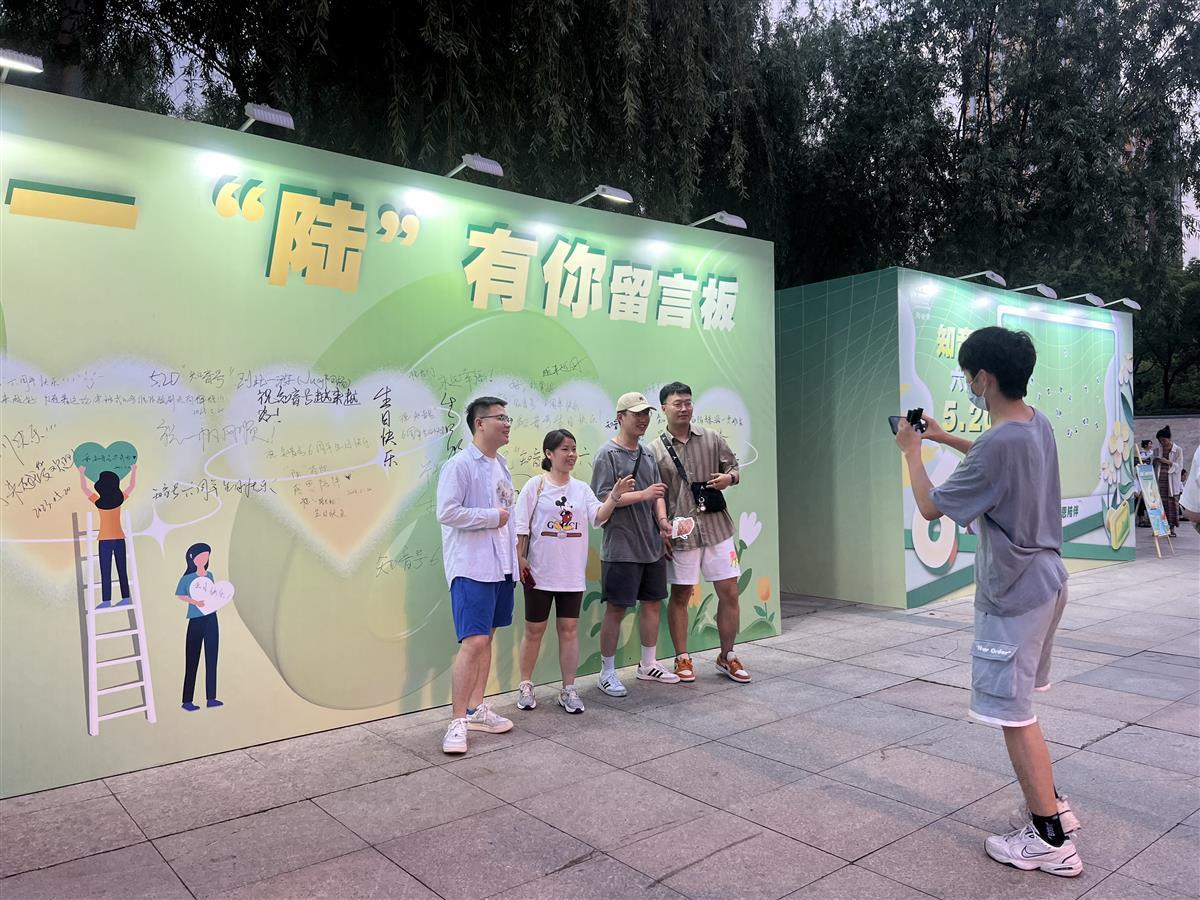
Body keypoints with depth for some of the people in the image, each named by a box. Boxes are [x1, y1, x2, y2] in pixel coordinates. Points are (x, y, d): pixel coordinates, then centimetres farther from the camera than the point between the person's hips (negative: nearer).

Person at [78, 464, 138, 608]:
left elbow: (83, 488, 4)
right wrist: (134, 471, 26)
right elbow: (132, 486, 13)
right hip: (119, 538, 3)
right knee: (122, 569, 8)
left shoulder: (99, 501, -11)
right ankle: (126, 598, 11)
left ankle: (106, 600, 2)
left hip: (104, 540, -3)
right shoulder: (120, 499, -5)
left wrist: (82, 473, 18)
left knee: (105, 571, 1)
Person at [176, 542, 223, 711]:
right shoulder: (187, 578, -9)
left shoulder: (209, 575, 7)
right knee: (192, 660, 0)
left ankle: (211, 698, 11)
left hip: (211, 619, 5)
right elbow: (179, 595, -2)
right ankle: (187, 701, 9)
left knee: (211, 658, 6)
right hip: (196, 621, -5)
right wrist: (194, 602, -15)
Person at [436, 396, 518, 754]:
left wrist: (513, 555, 16)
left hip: (500, 565, 8)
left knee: (486, 638, 14)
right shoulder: (459, 465, -12)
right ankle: (457, 722, -3)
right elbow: (447, 513, -21)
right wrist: (491, 517, -13)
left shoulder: (501, 465, 13)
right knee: (474, 642, -12)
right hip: (471, 567, -8)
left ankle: (476, 709, 25)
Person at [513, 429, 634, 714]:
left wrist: (614, 497, -24)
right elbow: (521, 526, -4)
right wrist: (519, 558, -10)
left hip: (572, 574, 3)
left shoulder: (582, 488, 6)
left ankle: (568, 690, 15)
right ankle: (525, 686, 23)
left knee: (569, 630, 6)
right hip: (539, 572, -3)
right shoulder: (537, 485, -4)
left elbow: (598, 518, -8)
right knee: (534, 630, 8)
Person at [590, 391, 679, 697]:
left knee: (653, 603, 14)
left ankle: (648, 665, 29)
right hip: (621, 548, -7)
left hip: (652, 545, 8)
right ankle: (607, 673, 12)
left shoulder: (648, 455, 14)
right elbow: (602, 498, -16)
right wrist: (643, 494, -20)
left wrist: (662, 519, 0)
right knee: (616, 609, -1)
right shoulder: (608, 454, -9)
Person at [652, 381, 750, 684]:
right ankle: (682, 658, 23)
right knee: (680, 596, 8)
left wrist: (728, 478, -8)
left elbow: (734, 467, 14)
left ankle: (727, 657, 21)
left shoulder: (711, 439, 5)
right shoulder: (655, 450, -1)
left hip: (717, 527, 2)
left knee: (729, 593, 5)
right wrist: (662, 524, -9)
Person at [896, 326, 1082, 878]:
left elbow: (931, 508, -16)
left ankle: (1050, 839, 11)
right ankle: (1051, 805, 35)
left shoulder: (999, 443, -26)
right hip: (1043, 581, 10)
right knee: (1019, 704, 23)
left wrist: (912, 451, -3)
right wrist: (944, 438, 23)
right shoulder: (1037, 424, 4)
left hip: (1013, 595, -10)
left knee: (1013, 714, 1)